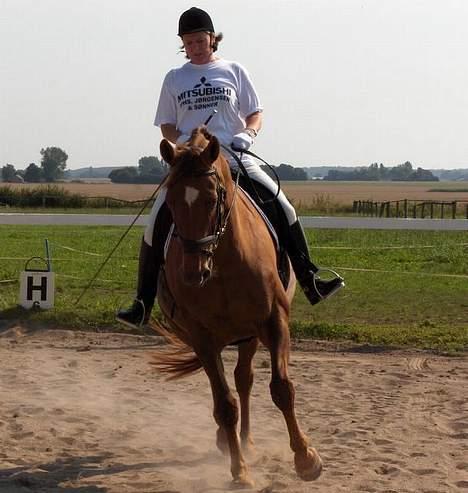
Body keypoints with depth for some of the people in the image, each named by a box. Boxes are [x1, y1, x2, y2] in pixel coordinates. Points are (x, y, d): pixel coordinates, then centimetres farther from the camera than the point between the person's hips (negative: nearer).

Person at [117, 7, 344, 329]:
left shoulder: (234, 71, 9)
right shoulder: (174, 79, 11)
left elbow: (256, 114, 8)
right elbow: (167, 126, 10)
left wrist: (248, 134, -14)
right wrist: (184, 142, -12)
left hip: (235, 157, 0)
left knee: (284, 208, -12)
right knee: (156, 223, -12)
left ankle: (310, 283, -2)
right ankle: (143, 304, -5)